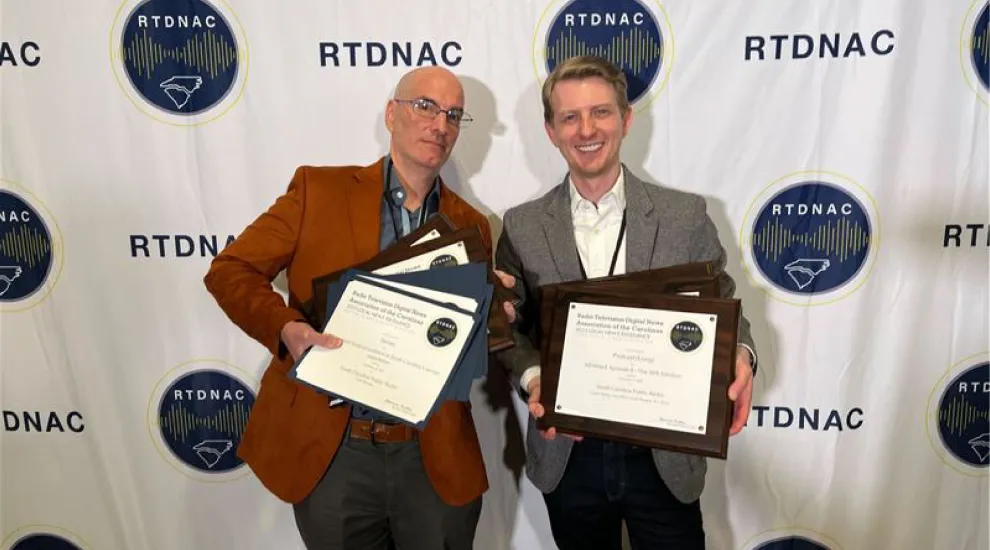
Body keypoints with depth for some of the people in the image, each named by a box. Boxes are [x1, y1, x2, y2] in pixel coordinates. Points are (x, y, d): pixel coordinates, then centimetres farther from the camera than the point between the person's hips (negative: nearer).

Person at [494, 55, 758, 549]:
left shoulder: (685, 215, -4)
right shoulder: (521, 227, -2)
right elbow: (509, 326, 2)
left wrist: (739, 357, -19)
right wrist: (532, 379, -16)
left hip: (664, 456, -1)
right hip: (568, 457, 1)